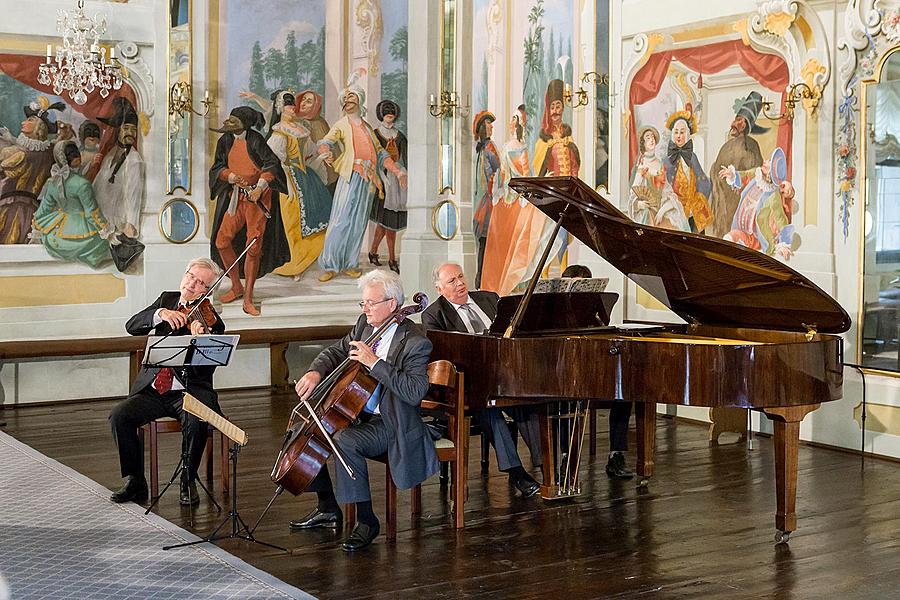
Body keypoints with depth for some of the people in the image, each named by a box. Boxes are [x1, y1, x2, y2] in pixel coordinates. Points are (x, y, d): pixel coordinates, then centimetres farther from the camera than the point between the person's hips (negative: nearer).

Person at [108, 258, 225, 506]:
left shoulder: (211, 322, -5)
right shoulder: (167, 299, 10)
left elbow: (206, 369, -16)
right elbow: (131, 326, -2)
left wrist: (198, 340, -35)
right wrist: (160, 314, -20)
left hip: (190, 391, -4)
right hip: (153, 390, 4)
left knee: (196, 420, -33)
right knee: (119, 415, -19)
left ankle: (188, 483, -11)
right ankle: (135, 483, -5)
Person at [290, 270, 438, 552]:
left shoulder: (415, 342, -19)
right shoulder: (365, 324, 4)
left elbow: (415, 392, -28)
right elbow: (335, 352, 14)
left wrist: (375, 362, -31)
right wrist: (316, 372, -9)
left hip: (389, 423, -9)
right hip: (355, 411, 9)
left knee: (344, 440, -33)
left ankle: (366, 520, -18)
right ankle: (328, 509, 16)